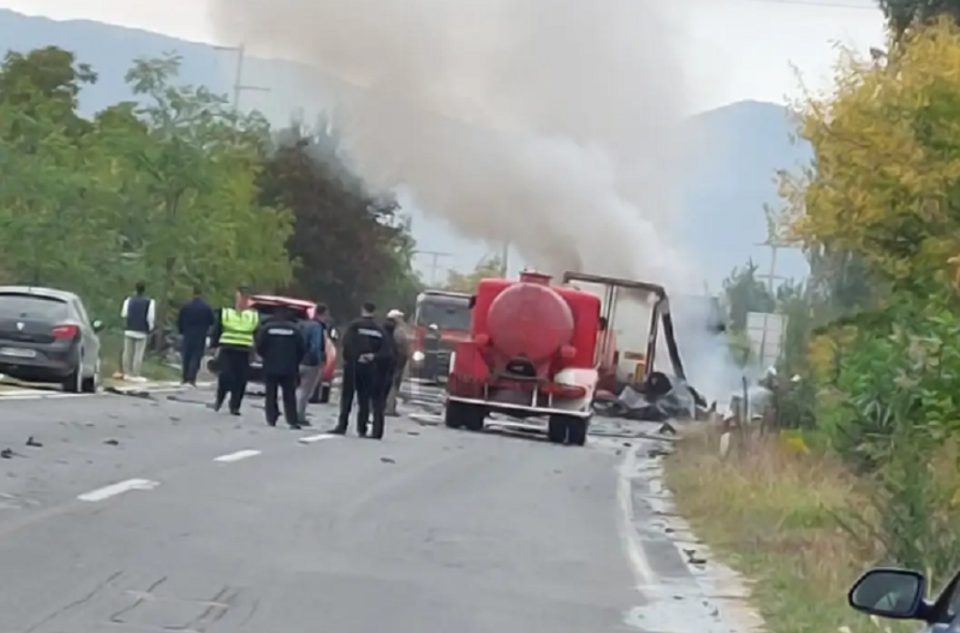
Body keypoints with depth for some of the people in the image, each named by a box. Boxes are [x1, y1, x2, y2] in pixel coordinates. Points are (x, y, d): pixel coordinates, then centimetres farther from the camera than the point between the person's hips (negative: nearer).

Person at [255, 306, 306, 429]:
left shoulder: (266, 328, 0)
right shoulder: (295, 329, -1)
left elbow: (259, 347, -4)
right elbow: (302, 349, -2)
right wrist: (295, 363, 11)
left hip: (270, 368, 0)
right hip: (289, 369, 0)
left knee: (271, 395, 7)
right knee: (289, 396, 4)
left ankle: (271, 419, 1)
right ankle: (293, 421, -3)